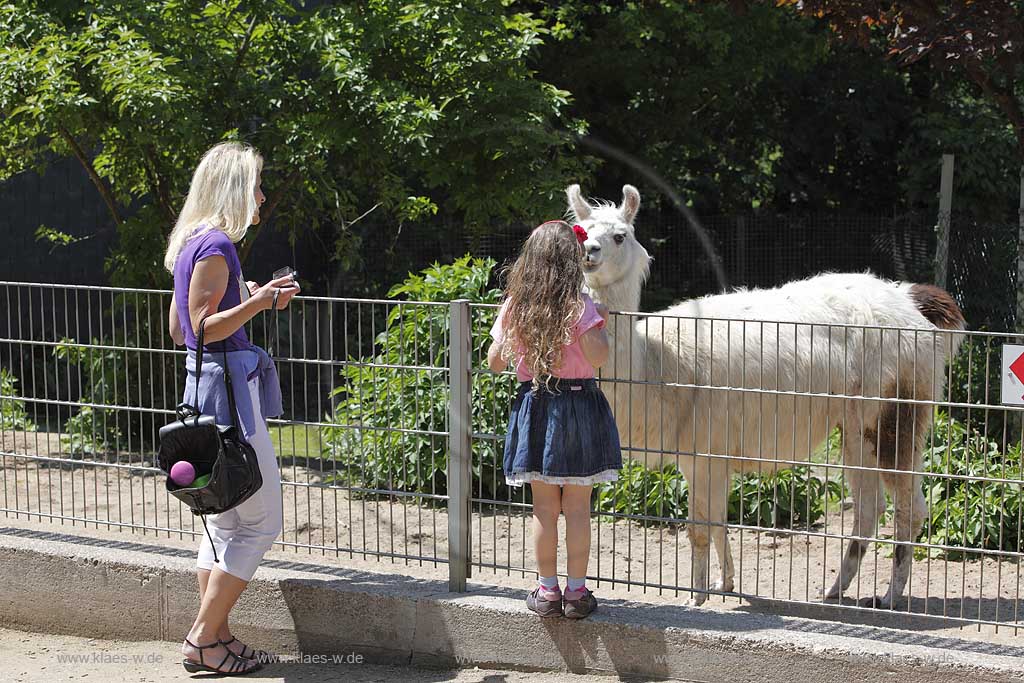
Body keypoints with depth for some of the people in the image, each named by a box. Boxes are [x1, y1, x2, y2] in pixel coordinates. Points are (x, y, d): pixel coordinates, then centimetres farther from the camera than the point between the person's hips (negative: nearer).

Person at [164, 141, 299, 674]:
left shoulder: (194, 243, 16)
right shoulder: (215, 245, -14)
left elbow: (179, 328, 19)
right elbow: (200, 328, -17)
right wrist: (255, 304, -26)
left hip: (205, 387, 10)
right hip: (228, 386, -10)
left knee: (225, 520, 13)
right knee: (260, 522, -5)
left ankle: (215, 637, 16)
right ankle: (203, 639, -3)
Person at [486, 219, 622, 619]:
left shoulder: (514, 306, 1)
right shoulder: (579, 306, -11)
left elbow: (495, 363, 6)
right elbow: (598, 357, -21)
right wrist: (600, 324, -4)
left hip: (534, 404, 3)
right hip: (577, 404, -3)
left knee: (544, 506, 9)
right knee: (577, 506, 4)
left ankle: (547, 590, 13)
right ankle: (577, 591, 8)